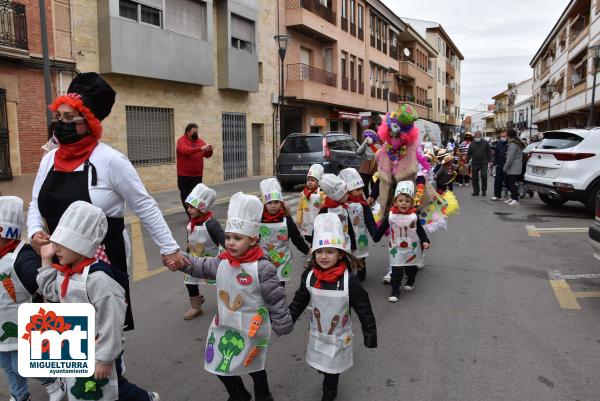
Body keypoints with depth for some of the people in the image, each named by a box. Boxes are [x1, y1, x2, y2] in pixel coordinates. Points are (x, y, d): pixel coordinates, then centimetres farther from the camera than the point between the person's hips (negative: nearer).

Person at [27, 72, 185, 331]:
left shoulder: (110, 160, -14)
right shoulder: (49, 160, 5)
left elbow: (145, 207, -11)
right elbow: (36, 206, 15)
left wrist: (168, 248, -11)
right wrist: (35, 232, -5)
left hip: (104, 258, -6)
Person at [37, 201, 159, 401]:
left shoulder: (98, 279, -29)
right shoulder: (64, 273, -2)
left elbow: (111, 323, -26)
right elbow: (50, 291, 20)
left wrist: (104, 358, -20)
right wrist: (46, 260, 10)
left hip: (98, 354, -8)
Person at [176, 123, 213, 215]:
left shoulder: (200, 141, 8)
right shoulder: (181, 141, -6)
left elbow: (207, 155, 10)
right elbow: (185, 150, -27)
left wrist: (209, 150, -14)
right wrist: (200, 148, -37)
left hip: (197, 175, 3)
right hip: (184, 176, -3)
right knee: (186, 197, 5)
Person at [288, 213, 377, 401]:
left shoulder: (349, 280, -25)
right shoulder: (309, 276, -15)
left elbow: (364, 309, -17)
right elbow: (298, 302, 1)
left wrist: (370, 335, -13)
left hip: (339, 336, -3)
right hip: (317, 333, 3)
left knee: (332, 368, 13)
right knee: (321, 364, 21)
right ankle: (330, 385, 51)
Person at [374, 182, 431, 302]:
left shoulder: (414, 216, -10)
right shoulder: (390, 216, -12)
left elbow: (420, 230, -2)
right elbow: (382, 229, 0)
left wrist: (425, 241, -12)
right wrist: (375, 238, 4)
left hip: (412, 249, 2)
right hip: (397, 249, -1)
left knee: (411, 268, 21)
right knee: (396, 271, -4)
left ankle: (410, 282, 46)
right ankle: (395, 291, 4)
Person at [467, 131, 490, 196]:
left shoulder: (485, 143, 2)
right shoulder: (472, 144, 7)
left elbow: (488, 152, 6)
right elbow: (469, 154, 10)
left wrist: (488, 160, 1)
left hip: (484, 163, -2)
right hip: (475, 163, 2)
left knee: (484, 176, -11)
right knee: (475, 178, 5)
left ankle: (484, 191, 4)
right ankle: (476, 191, 15)